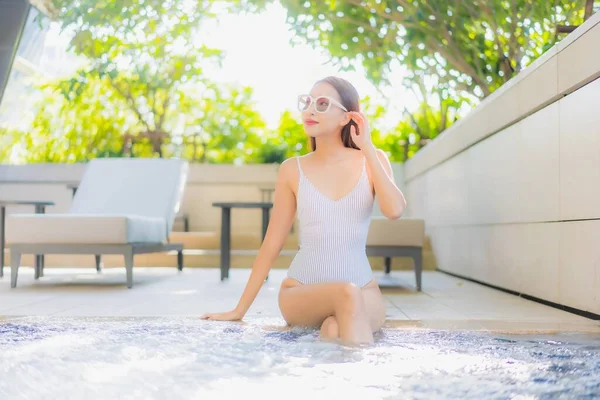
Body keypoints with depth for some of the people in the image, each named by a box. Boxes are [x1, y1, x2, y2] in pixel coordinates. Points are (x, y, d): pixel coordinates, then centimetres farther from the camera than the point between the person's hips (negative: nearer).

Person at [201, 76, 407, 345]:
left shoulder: (372, 160, 3)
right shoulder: (292, 170, 2)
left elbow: (395, 210, -16)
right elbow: (272, 244, 5)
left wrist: (367, 147, -10)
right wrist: (240, 309, 6)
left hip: (364, 293, 0)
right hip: (300, 293, 0)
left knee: (338, 327, -36)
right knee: (348, 293, -34)